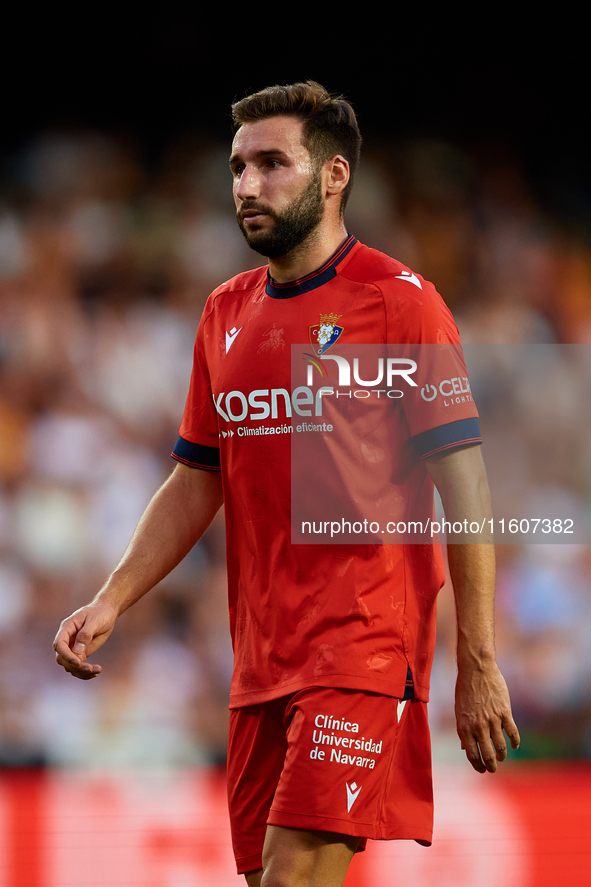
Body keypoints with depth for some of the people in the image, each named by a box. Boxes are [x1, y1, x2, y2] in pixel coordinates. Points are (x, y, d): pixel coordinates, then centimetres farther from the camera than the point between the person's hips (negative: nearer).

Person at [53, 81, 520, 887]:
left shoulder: (396, 300, -5)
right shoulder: (225, 314, 14)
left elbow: (463, 486, -7)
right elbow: (194, 483, 21)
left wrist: (478, 666, -11)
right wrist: (111, 602, 7)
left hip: (364, 649, -7)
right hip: (261, 660, 7)